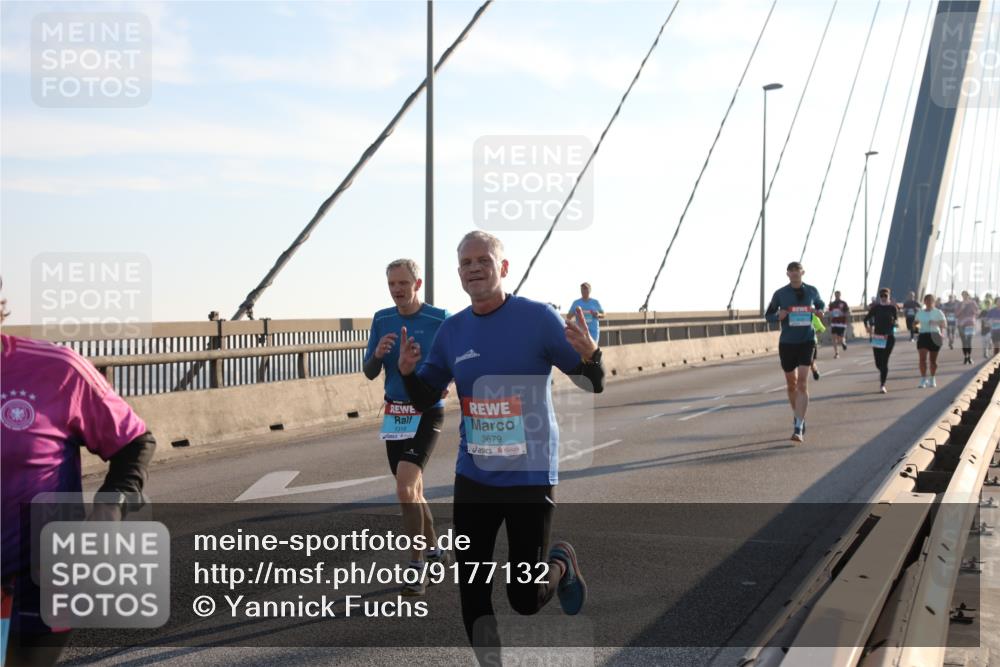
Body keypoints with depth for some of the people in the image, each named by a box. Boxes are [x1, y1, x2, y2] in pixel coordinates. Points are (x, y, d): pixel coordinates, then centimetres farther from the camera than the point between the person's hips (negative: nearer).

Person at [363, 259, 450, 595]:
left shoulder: (440, 319, -10)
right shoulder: (381, 319, 4)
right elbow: (369, 373, 6)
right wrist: (378, 355, -16)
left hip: (427, 413, -5)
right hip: (395, 413, 6)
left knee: (406, 488, -19)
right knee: (411, 490, 15)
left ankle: (417, 565, -7)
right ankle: (434, 549, 36)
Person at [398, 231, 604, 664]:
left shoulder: (538, 318, -10)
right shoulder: (452, 330, 3)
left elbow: (593, 385, -7)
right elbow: (425, 398, 11)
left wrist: (590, 355, -29)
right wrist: (408, 371, -10)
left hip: (531, 477, -4)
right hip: (473, 477, 4)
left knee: (524, 599, 2)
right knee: (471, 590, 5)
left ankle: (562, 565, 35)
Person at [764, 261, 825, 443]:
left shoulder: (811, 291, 2)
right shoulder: (780, 294, -1)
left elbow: (820, 304, 22)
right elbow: (768, 315, 8)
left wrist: (820, 311, -2)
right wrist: (778, 316, -15)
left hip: (807, 341, -1)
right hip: (787, 342, 1)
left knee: (802, 383, -14)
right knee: (791, 384, 12)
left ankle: (798, 428, -17)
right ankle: (797, 415, 38)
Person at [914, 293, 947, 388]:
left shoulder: (938, 313, 3)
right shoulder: (920, 313, 12)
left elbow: (944, 325, -2)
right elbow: (916, 323, 21)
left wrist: (942, 333, -20)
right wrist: (916, 326, -2)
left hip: (934, 337, -2)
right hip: (923, 336, 2)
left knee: (933, 360, 6)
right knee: (922, 358, -12)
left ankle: (933, 379, 22)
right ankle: (923, 380, -10)